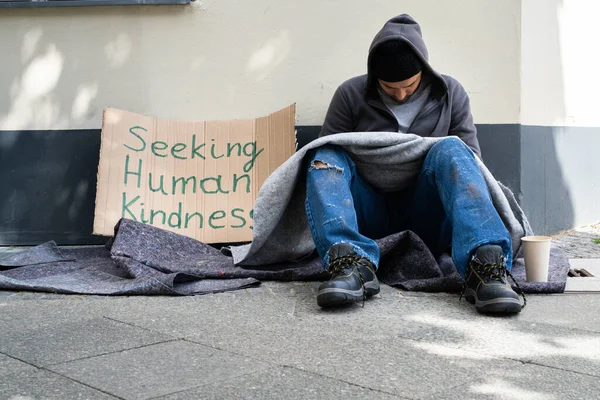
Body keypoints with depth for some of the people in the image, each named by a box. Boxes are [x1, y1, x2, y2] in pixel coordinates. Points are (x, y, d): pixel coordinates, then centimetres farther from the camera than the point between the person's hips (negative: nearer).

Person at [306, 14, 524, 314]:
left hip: (425, 220, 0)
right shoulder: (350, 95, 4)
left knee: (451, 150, -27)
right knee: (325, 157, -24)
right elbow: (327, 152, 5)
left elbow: (471, 155, 8)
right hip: (371, 219, 0)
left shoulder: (450, 94, 8)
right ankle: (355, 264, -49)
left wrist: (445, 159, -13)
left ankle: (485, 265, -49)